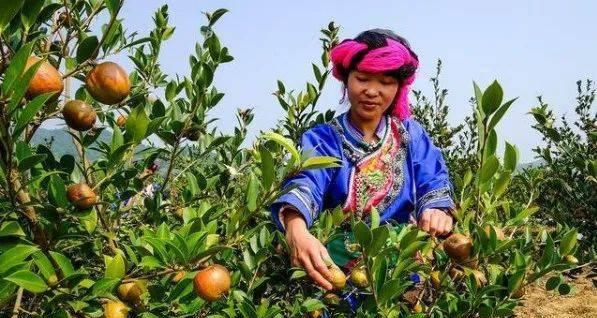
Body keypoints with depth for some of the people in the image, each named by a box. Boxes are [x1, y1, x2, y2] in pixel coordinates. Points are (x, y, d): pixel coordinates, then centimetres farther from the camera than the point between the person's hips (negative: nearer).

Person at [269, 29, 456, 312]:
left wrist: (438, 210, -31)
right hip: (338, 264, -1)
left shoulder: (411, 134, 7)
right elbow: (305, 183, -22)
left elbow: (433, 181, -6)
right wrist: (296, 229, -44)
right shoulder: (321, 139, -2)